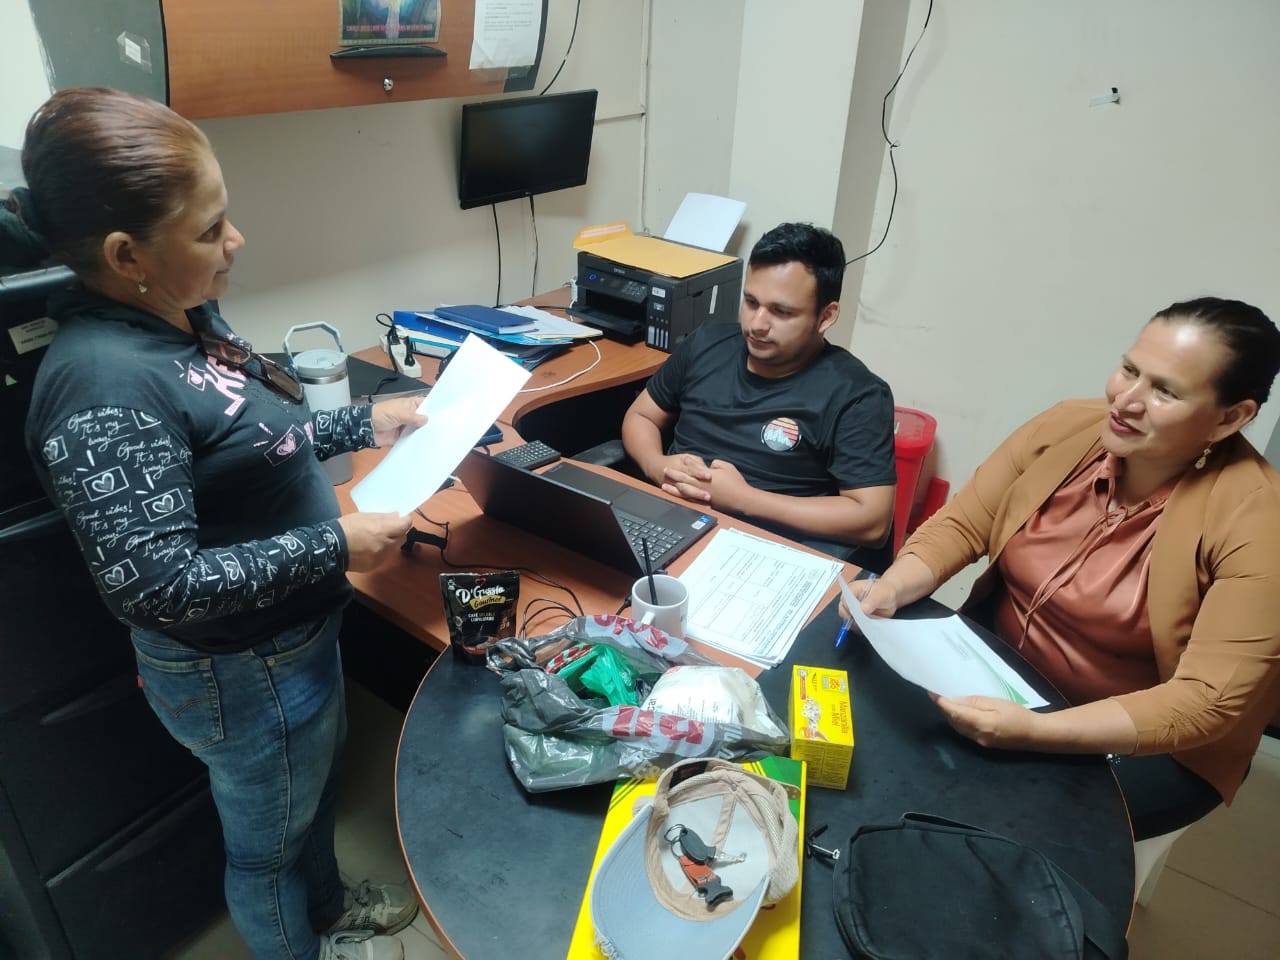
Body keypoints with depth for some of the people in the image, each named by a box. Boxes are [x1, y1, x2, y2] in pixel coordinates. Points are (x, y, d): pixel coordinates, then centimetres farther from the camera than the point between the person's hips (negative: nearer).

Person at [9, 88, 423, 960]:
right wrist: (334, 546, -28)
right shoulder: (104, 386, -31)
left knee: (318, 782, 32)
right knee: (269, 838, 20)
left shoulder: (186, 316, -2)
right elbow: (155, 585, -31)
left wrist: (363, 425, 6)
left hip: (296, 630, 9)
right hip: (242, 671, -9)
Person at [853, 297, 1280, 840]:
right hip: (999, 665, 5)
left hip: (1148, 744, -4)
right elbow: (961, 525, -4)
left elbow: (1211, 702, -25)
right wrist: (892, 588, -24)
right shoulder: (1068, 428, -11)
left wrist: (1037, 730, -37)